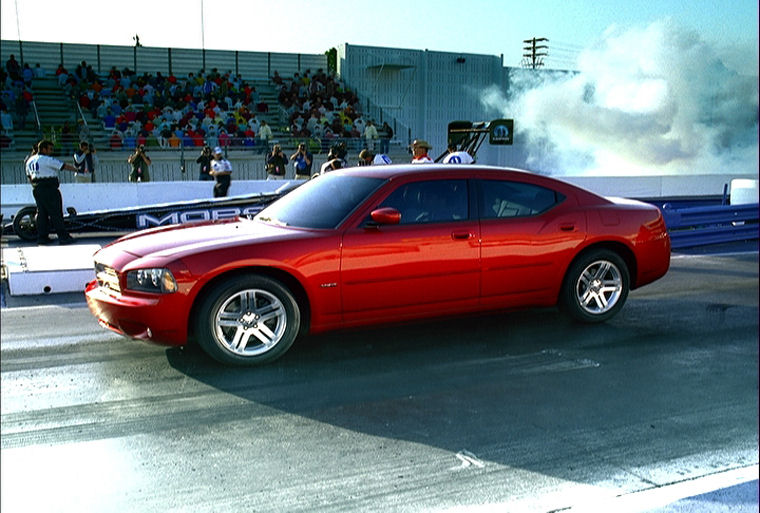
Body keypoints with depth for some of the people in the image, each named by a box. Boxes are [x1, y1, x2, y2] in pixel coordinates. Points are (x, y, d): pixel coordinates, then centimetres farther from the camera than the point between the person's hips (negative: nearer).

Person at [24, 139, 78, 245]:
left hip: (36, 189, 8)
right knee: (56, 213, -7)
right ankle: (63, 237, -8)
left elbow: (29, 177, 20)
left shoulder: (30, 160, 14)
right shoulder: (47, 160, -11)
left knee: (42, 213, 12)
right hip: (49, 189, -8)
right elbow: (64, 166, -11)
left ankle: (42, 237, 13)